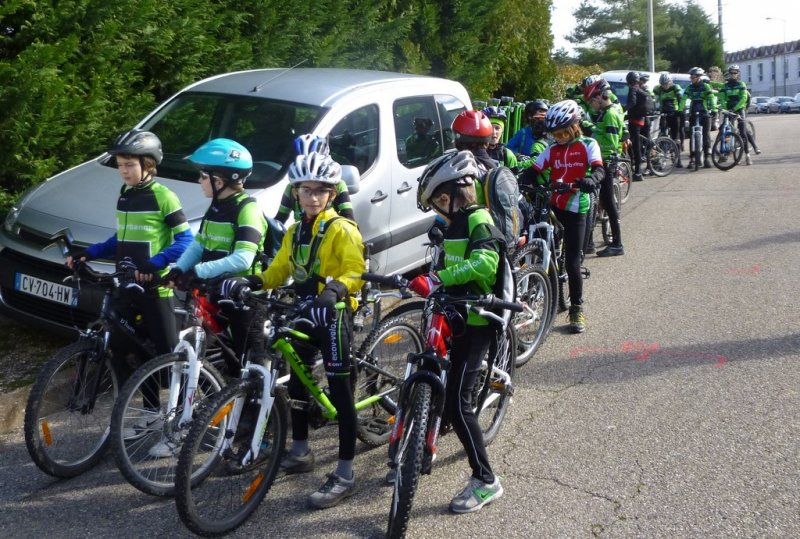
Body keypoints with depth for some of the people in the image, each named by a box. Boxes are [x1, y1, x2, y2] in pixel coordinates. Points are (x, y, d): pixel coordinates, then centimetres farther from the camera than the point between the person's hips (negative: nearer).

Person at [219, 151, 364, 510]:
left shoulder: (342, 229, -11)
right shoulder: (294, 232, 13)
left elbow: (356, 271, -21)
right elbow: (279, 270, 12)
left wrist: (336, 289, -40)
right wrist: (251, 282, -6)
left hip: (334, 314, -8)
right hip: (304, 313, 8)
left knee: (340, 391, -7)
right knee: (296, 382, 16)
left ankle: (345, 475, -3)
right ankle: (300, 451, 34)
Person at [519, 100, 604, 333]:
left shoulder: (588, 145, 0)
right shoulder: (552, 149, 10)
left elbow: (599, 170, -15)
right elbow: (533, 171, 2)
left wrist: (590, 180, -38)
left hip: (575, 210, -4)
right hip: (552, 206, 4)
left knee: (572, 262, -3)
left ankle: (577, 309, 12)